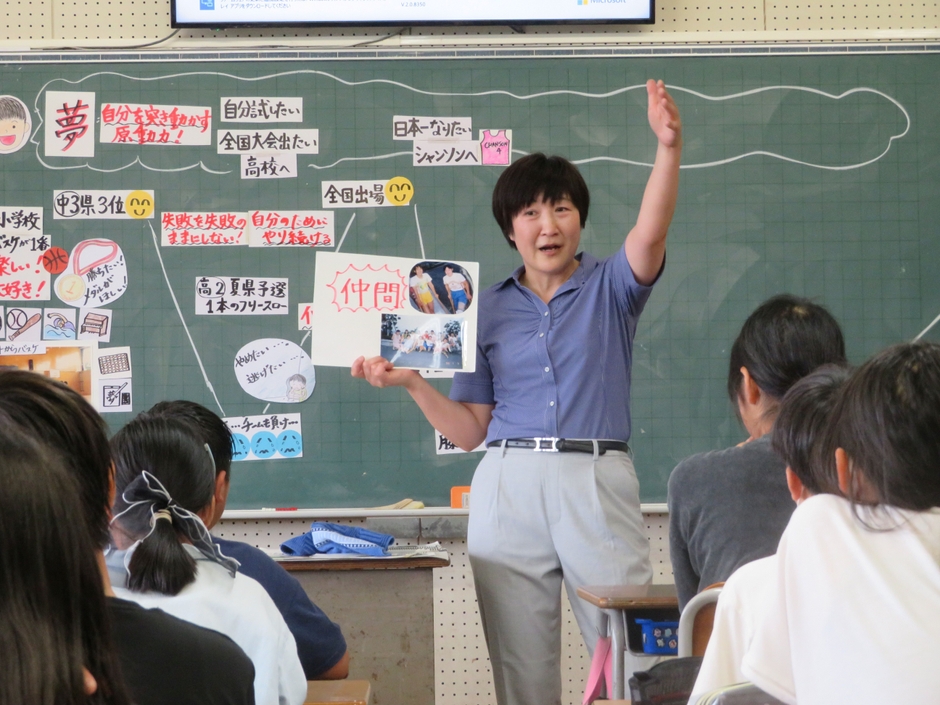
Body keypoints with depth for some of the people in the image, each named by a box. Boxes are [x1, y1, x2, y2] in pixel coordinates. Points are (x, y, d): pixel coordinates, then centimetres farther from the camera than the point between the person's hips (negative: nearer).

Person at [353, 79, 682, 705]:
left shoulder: (609, 289, 9)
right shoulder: (488, 310, 14)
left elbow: (650, 233, -14)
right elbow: (470, 430, 13)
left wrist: (669, 147, -28)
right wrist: (411, 382, -3)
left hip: (598, 483, -2)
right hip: (509, 489, 2)